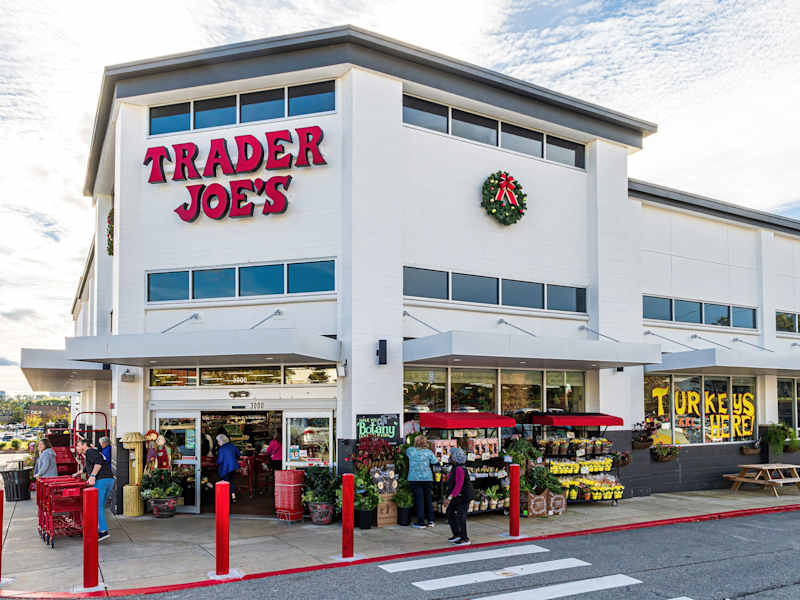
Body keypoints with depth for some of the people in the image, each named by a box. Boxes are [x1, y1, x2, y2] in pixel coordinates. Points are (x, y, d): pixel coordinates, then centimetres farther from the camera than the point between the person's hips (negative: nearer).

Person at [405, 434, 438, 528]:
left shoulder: (410, 450, -1)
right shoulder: (428, 452, -1)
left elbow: (406, 453, 19)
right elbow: (435, 461, 0)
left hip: (414, 479, -1)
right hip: (427, 478, 1)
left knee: (419, 499, 1)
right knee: (428, 499, 12)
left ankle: (421, 522, 2)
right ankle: (430, 521, 17)